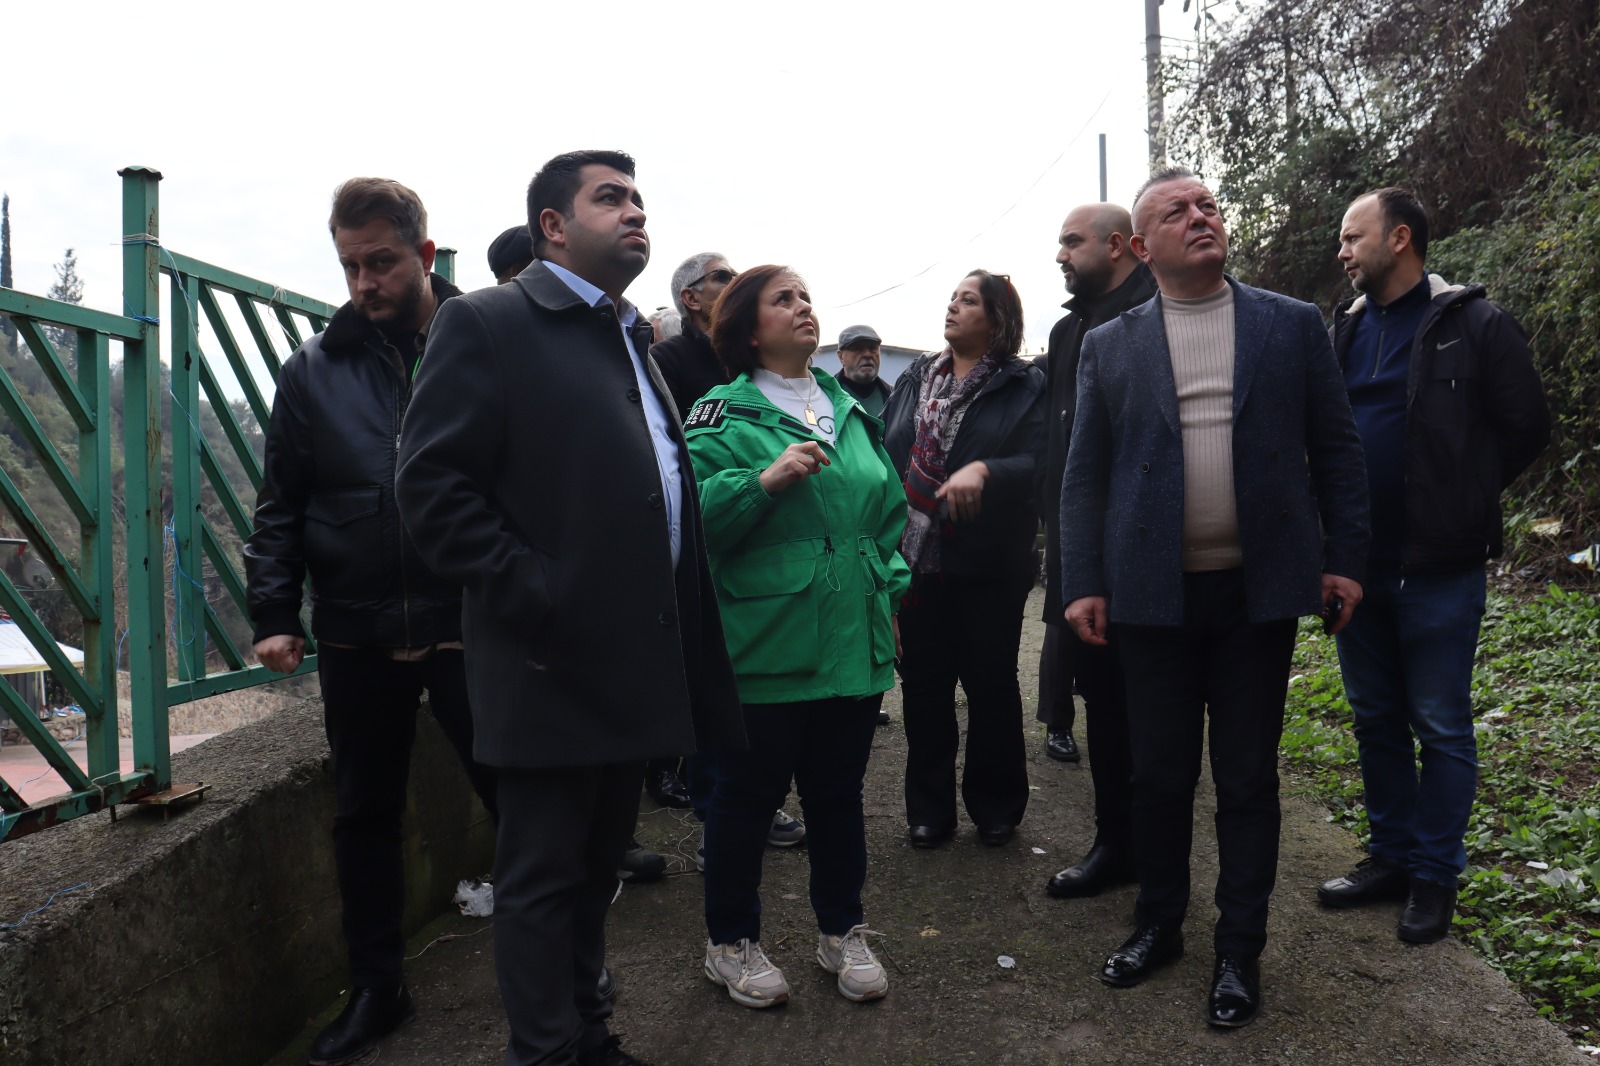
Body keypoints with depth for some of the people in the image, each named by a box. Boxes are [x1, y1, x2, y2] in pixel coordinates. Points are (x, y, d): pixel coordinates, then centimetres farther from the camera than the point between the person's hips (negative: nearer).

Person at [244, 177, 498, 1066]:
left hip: (469, 626, -3)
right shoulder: (315, 369, 5)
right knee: (365, 815, 14)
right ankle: (377, 989, 33)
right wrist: (274, 613, 0)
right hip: (356, 634, 3)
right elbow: (282, 504, 8)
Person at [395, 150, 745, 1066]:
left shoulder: (638, 343, 17)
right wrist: (535, 598, -20)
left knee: (599, 870, 20)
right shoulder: (488, 324, -6)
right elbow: (434, 484, -14)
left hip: (638, 666, 8)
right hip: (555, 665, -8)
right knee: (544, 880, 5)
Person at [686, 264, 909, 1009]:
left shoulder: (850, 412, 13)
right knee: (749, 794, 8)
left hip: (853, 646, 5)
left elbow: (886, 513, 19)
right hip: (765, 648, -5)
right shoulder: (722, 415, -4)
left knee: (839, 792, 16)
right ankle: (730, 941, 27)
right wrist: (765, 479, -25)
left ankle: (841, 932, 33)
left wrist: (888, 593, 12)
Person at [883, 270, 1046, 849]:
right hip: (915, 558, 4)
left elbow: (1040, 464, -14)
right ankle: (930, 807, 24)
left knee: (990, 682, 8)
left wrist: (984, 470, -30)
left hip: (988, 562, -3)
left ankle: (995, 806, 25)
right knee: (923, 683, 10)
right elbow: (883, 457, 9)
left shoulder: (1025, 386, -2)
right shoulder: (913, 380, 12)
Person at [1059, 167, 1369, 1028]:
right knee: (1159, 773, 11)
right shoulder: (1109, 346, 5)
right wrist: (1083, 583, -2)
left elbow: (1335, 448, 7)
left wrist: (1343, 559, 1)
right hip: (1153, 593, 0)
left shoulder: (1293, 325, 6)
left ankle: (1239, 949, 24)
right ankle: (1158, 924, 31)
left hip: (1260, 590, 0)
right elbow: (1085, 473, 4)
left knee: (1248, 778, 9)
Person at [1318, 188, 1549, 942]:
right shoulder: (1345, 330, 9)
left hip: (1437, 566, -5)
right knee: (1375, 718, 14)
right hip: (1360, 563, 6)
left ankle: (1435, 876, 19)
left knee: (1440, 728, 5)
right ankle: (1390, 857, 29)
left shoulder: (1472, 326, -7)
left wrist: (1461, 501, -1)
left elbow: (1526, 426, -4)